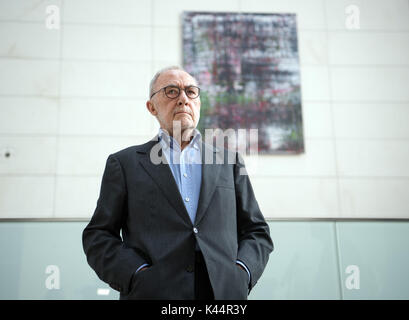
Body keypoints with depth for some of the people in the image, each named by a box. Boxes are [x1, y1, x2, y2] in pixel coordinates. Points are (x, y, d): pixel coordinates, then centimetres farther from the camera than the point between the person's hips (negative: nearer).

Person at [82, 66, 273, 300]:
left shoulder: (229, 161, 15)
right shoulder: (125, 163, 10)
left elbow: (257, 231, 15)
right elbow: (98, 236, 6)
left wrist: (240, 272, -3)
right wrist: (138, 275, -9)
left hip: (225, 291, 2)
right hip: (153, 292, -2)